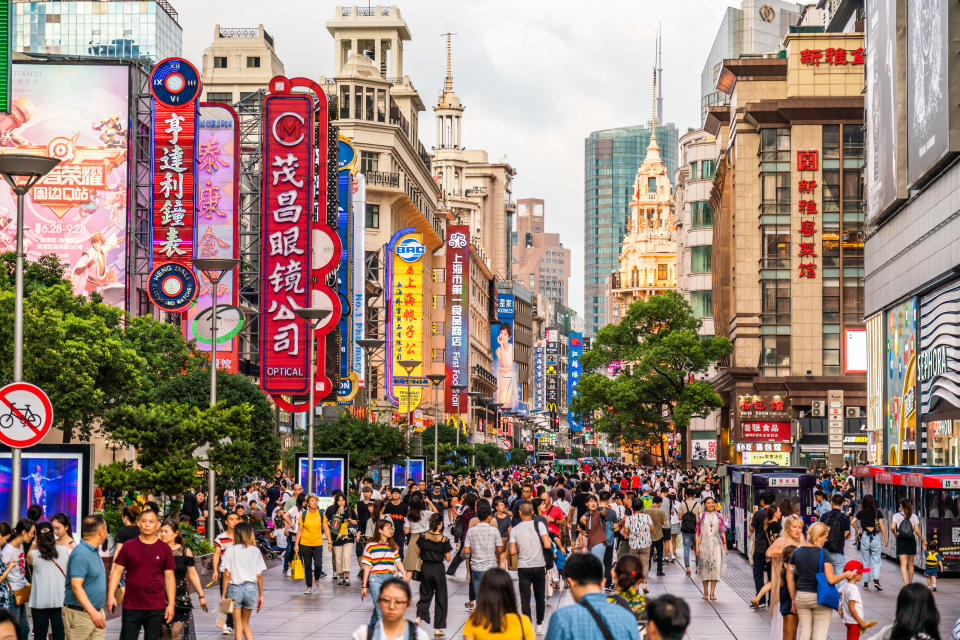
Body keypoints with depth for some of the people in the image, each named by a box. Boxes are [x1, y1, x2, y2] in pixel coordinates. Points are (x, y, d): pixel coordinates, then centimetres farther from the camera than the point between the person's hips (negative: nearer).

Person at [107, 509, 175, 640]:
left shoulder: (164, 549, 4)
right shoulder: (129, 546, 3)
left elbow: (169, 578, 6)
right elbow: (116, 571, 4)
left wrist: (171, 604, 0)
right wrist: (111, 596, -6)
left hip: (156, 609, 0)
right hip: (131, 607, 0)